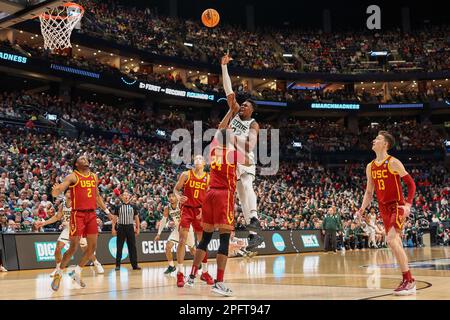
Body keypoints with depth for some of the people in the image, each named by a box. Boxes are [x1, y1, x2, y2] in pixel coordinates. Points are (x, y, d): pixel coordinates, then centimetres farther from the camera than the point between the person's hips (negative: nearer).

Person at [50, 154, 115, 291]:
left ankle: (76, 272, 20)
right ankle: (58, 274, 11)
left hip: (91, 214, 6)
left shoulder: (94, 176, 13)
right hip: (78, 214, -6)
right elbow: (56, 192, -16)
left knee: (92, 246, 4)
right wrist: (55, 191, -40)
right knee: (73, 247, -6)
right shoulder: (73, 177, -6)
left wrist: (107, 212, 21)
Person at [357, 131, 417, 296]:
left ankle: (409, 280, -14)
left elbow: (411, 184, -9)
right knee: (396, 244, 9)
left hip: (397, 206, -7)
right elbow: (369, 192, 18)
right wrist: (362, 209, 7)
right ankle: (408, 282, 16)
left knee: (391, 240, -21)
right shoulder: (370, 167, 10)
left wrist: (408, 204, -21)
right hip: (384, 208, 7)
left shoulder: (393, 162, -10)